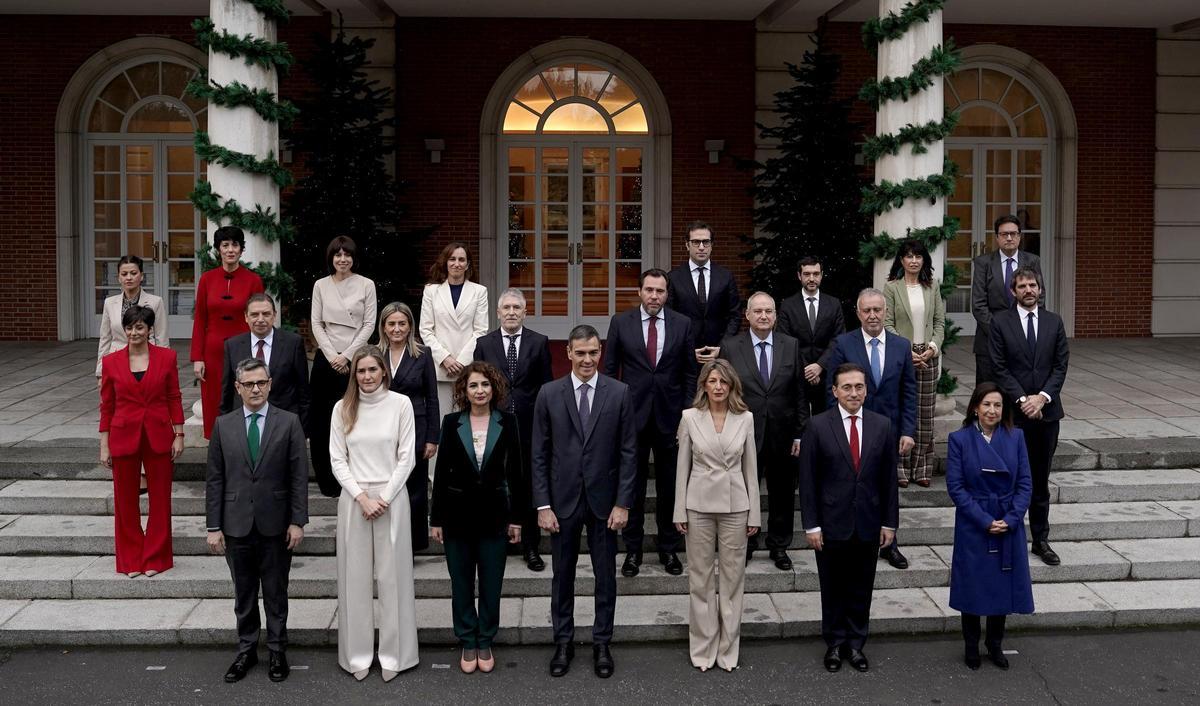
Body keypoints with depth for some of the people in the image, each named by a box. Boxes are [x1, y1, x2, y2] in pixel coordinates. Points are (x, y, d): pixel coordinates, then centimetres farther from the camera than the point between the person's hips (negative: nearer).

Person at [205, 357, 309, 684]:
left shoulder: (289, 423, -2)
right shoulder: (223, 425, 3)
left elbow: (299, 476, -3)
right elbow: (214, 479, 3)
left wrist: (298, 521, -7)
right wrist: (213, 526, -1)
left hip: (275, 524, -1)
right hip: (237, 525, 2)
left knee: (276, 593, 10)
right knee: (243, 594, 13)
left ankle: (277, 651, 23)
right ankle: (246, 650, 27)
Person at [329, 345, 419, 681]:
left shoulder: (401, 404, -2)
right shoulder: (343, 408, 3)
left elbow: (406, 457, -2)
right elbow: (337, 459, 2)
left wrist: (384, 498, -9)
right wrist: (361, 496, -9)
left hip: (391, 497, -1)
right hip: (353, 498, 2)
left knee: (392, 575, 3)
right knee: (355, 576, 6)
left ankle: (393, 654, 12)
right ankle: (358, 654, 15)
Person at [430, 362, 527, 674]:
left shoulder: (507, 421, -2)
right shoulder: (452, 423, -3)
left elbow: (515, 471, 1)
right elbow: (441, 471, 0)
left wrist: (516, 517, 0)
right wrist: (436, 519, 0)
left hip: (493, 511, 0)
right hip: (458, 511, 0)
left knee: (491, 582, 7)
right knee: (461, 582, 10)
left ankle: (485, 642, 23)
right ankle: (467, 643, 24)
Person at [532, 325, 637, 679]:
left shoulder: (619, 393, -4)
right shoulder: (549, 394, -3)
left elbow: (629, 451, -3)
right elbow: (539, 454, -1)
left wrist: (623, 503, -7)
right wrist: (543, 506, -5)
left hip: (604, 500, 0)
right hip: (563, 501, 0)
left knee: (606, 577, 10)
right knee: (562, 576, 12)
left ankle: (602, 643, 25)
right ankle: (563, 642, 27)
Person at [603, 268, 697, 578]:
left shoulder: (682, 324, 3)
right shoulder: (620, 323, 1)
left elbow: (690, 373, 5)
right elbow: (610, 370, 4)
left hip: (670, 416, 1)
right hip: (632, 415, 0)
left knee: (670, 486, 8)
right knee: (632, 485, 7)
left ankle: (669, 549, 22)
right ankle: (632, 550, 19)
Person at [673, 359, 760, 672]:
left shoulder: (745, 418, -1)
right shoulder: (690, 417, -2)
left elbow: (750, 467, 3)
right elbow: (683, 466, 1)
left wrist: (754, 513, 3)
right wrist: (680, 511, -1)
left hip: (735, 505, 1)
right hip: (699, 505, 0)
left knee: (732, 577, 7)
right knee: (700, 578, 7)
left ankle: (727, 650, 20)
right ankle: (703, 649, 19)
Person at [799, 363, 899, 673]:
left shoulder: (882, 426, 1)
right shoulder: (818, 426, -7)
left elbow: (889, 479, 5)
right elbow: (807, 480, -6)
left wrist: (889, 522, 3)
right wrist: (811, 525, -9)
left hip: (868, 525, 2)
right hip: (831, 524, -2)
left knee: (861, 589, 12)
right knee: (833, 589, 11)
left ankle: (855, 644, 27)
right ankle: (834, 644, 26)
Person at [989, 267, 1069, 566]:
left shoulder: (1054, 322, 7)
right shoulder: (1001, 322, -1)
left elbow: (1061, 365, 3)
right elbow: (1000, 368, -6)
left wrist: (1042, 397, -10)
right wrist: (1021, 400, -14)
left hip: (1047, 410, 3)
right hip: (1013, 411, -3)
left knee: (1041, 479, 10)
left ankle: (1040, 539, 18)